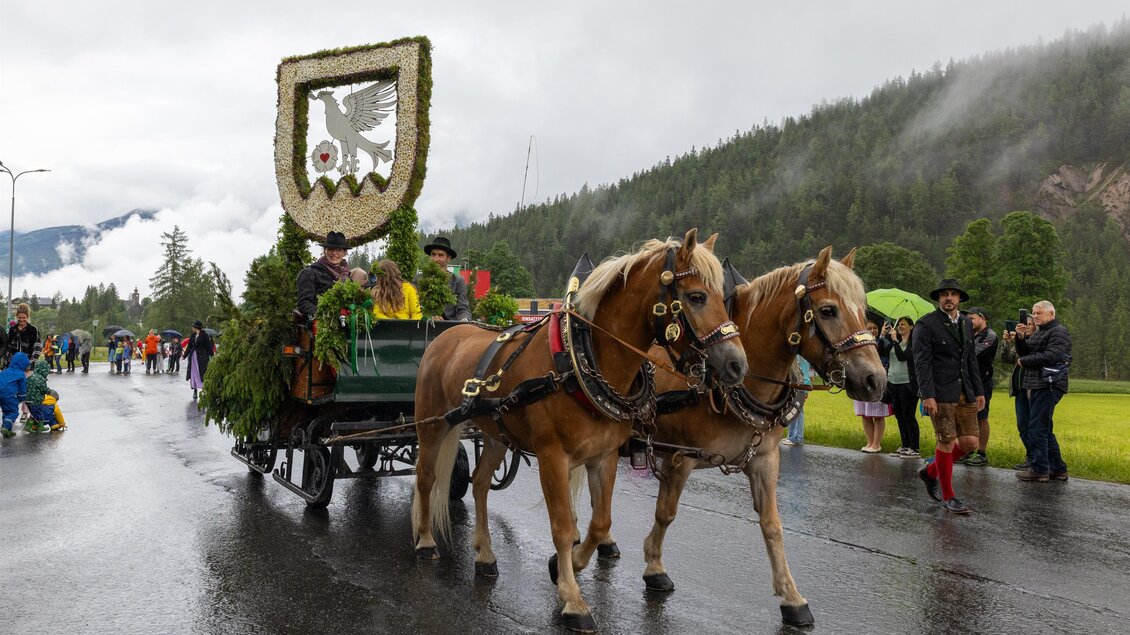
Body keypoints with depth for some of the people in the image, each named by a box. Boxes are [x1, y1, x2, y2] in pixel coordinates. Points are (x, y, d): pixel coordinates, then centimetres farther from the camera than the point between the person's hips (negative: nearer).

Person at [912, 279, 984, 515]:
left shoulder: (966, 323, 14)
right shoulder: (926, 324, -7)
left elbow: (971, 360, 19)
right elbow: (921, 362, -13)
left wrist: (978, 391, 14)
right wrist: (927, 395, -19)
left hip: (964, 393, 7)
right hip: (940, 394, -7)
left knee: (970, 442, 4)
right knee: (947, 442, -4)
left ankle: (931, 472, 25)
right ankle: (948, 496, 10)